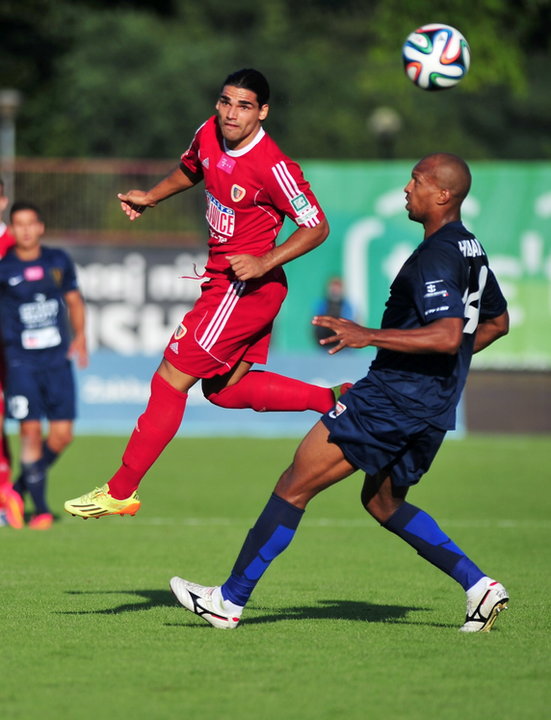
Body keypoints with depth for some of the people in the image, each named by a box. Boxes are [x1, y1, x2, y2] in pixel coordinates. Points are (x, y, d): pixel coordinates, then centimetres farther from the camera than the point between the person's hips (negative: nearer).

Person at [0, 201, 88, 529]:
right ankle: (40, 508, -2)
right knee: (31, 430, -11)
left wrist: (80, 335, 9)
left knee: (62, 434, -2)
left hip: (58, 359, 3)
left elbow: (74, 299, 19)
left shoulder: (59, 261, 6)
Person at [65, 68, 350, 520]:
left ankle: (121, 491, 0)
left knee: (171, 380, -6)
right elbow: (189, 171, 24)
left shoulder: (273, 168, -22)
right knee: (225, 390, 16)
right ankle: (333, 400, 19)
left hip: (244, 286, -9)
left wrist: (264, 262, -25)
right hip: (226, 282, 9)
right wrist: (150, 198, 10)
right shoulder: (209, 134, 1)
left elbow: (317, 227, -16)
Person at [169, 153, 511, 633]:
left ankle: (230, 601, -3)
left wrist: (370, 336, -28)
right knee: (383, 501, 24)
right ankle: (480, 586, 15)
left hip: (393, 395, -10)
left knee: (295, 486, -5)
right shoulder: (471, 250, 13)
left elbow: (448, 336, -29)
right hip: (435, 409, 10)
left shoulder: (436, 257, -17)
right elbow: (497, 322, 26)